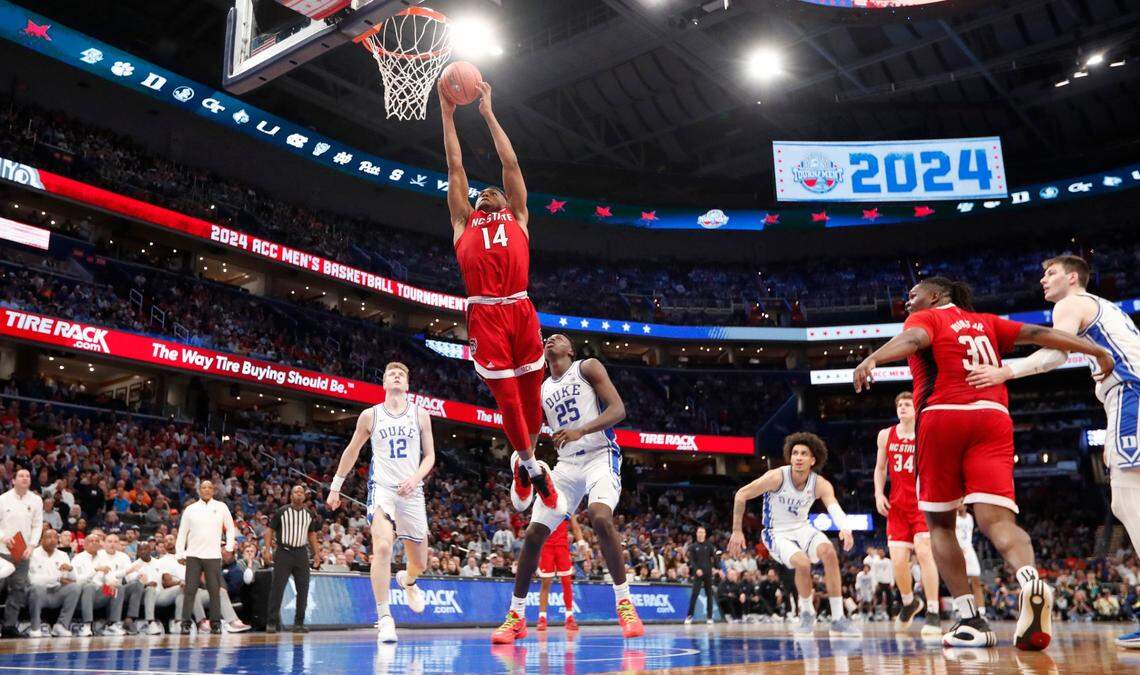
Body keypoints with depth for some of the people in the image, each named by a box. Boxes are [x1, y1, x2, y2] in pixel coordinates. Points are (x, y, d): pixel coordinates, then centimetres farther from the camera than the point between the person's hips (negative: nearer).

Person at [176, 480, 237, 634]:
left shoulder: (221, 507, 6)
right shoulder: (190, 509, 6)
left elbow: (230, 528, 12)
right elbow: (182, 532, 8)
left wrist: (230, 545, 2)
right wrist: (179, 553, 2)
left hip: (213, 555, 0)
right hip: (193, 555, 0)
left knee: (215, 590, 1)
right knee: (190, 590, -2)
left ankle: (215, 624, 7)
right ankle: (186, 623, 3)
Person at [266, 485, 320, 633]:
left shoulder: (309, 514, 10)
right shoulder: (282, 512, -1)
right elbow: (270, 530, 0)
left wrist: (316, 553, 12)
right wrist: (268, 550, -9)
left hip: (301, 553, 4)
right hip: (283, 553, -4)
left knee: (303, 589, 1)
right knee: (277, 588, -5)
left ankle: (299, 623, 9)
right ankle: (272, 622, 1)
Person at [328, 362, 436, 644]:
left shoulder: (420, 415, 6)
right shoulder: (370, 415, 5)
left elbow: (429, 455, 7)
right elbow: (352, 451, 16)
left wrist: (416, 478, -12)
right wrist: (335, 486, 17)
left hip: (412, 493, 2)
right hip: (382, 488, -2)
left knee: (420, 563, 10)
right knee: (383, 548, -26)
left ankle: (406, 581, 48)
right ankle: (384, 618, -18)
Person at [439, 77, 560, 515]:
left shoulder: (518, 220, 21)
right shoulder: (464, 223, 21)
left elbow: (511, 163, 19)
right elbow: (455, 167, 21)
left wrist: (488, 114, 22)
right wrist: (447, 114, 23)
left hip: (521, 311, 1)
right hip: (484, 315, 0)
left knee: (530, 394, 5)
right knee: (507, 397, 0)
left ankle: (525, 460, 26)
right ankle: (528, 464, 18)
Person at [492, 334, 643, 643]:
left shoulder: (588, 367, 2)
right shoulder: (541, 391, 17)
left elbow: (618, 410, -10)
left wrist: (580, 431, -24)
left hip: (600, 455, -5)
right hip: (566, 465, 6)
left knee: (601, 517, -32)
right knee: (533, 533, -3)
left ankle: (625, 603, -20)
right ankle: (516, 616, 10)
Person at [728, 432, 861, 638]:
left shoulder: (821, 485, -12)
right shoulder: (776, 477, -19)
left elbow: (834, 507, -31)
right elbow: (741, 495, -11)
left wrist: (845, 529, -53)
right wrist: (737, 531, -10)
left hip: (802, 529, 3)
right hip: (777, 534, -3)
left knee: (829, 551, -26)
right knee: (802, 563, -30)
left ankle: (838, 619, -17)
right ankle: (806, 612, 0)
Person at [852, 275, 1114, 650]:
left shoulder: (924, 318, 11)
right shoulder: (986, 322, 26)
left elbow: (912, 338, -11)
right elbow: (1038, 333, 16)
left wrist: (872, 359, -30)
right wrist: (1097, 351, 18)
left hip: (943, 417, -3)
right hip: (993, 420, 3)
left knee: (940, 523, 9)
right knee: (997, 520, -7)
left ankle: (971, 619, 1)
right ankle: (1031, 579, -39)